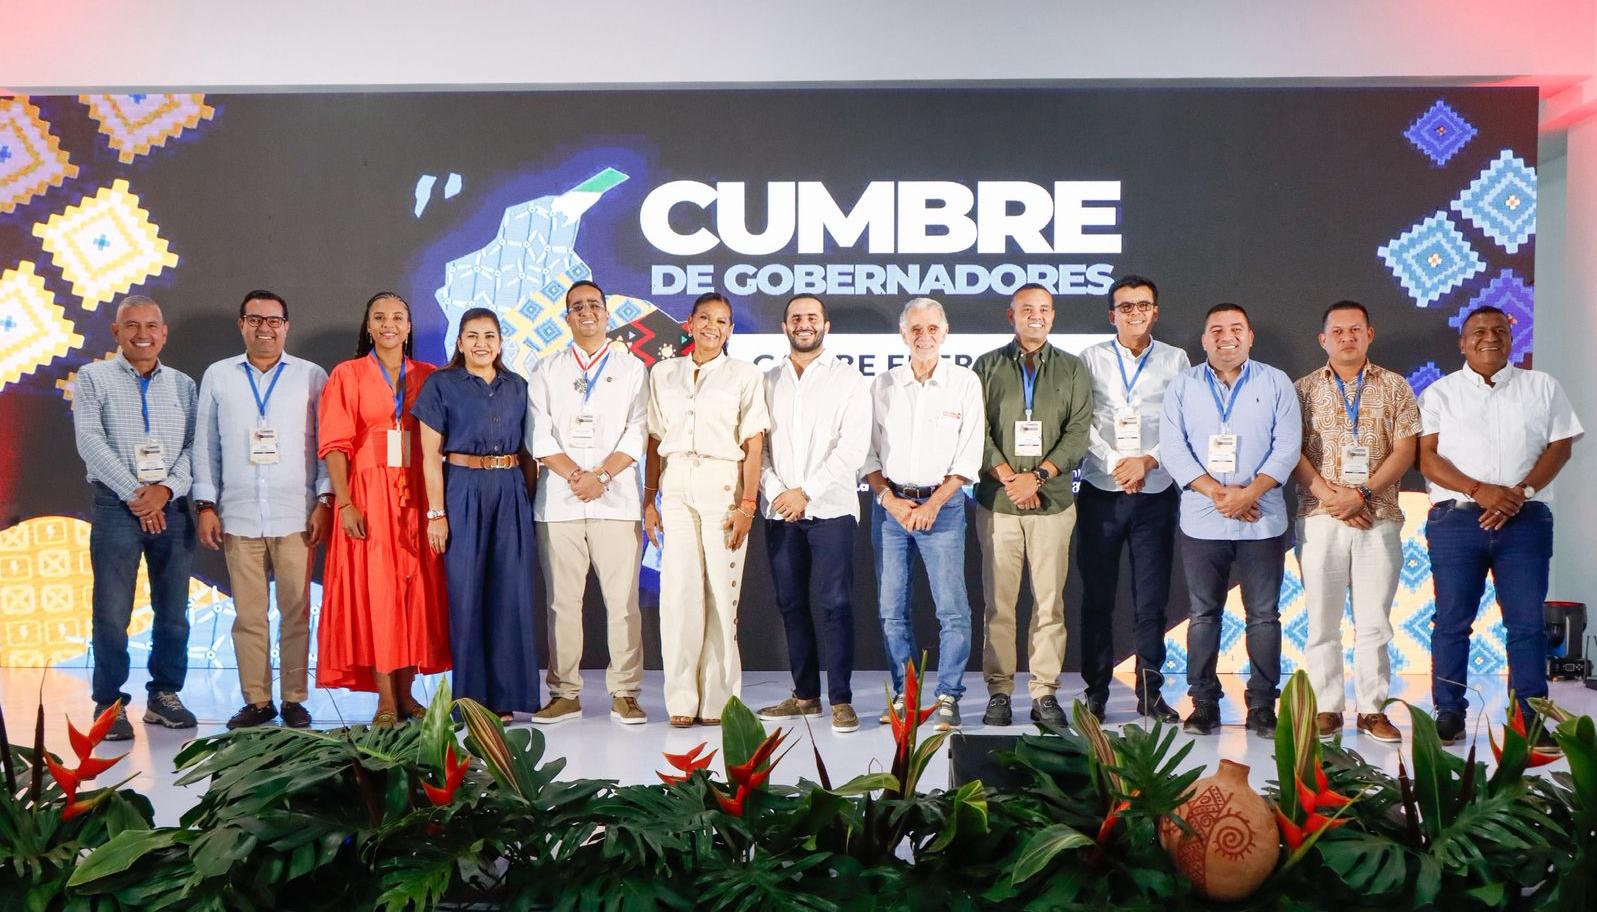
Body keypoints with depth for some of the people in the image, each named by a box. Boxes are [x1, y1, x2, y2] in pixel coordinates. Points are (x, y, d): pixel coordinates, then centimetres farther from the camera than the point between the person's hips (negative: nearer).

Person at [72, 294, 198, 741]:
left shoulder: (183, 384, 11)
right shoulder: (94, 378, 5)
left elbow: (194, 445, 4)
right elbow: (90, 441, -6)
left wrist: (166, 489, -13)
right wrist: (134, 494, -12)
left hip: (171, 507, 3)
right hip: (117, 505, -3)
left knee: (174, 611, 7)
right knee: (112, 612, -2)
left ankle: (164, 695, 19)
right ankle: (109, 703, 7)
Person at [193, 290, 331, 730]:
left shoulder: (312, 377, 6)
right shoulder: (218, 376, 11)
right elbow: (205, 445, 11)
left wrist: (325, 500, -3)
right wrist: (205, 505, 4)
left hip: (296, 516, -1)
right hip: (238, 516, 1)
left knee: (296, 611, 0)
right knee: (248, 613, 4)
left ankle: (294, 699, 10)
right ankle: (256, 700, 13)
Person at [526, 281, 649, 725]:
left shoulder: (632, 369, 12)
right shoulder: (547, 372, 15)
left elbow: (637, 434, 2)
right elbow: (539, 437, 5)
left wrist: (601, 476, -11)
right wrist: (575, 476, -10)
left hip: (616, 500, -1)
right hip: (558, 501, 1)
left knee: (622, 600, -3)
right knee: (562, 601, 2)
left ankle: (624, 694, 3)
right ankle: (565, 694, 9)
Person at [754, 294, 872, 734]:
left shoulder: (848, 379, 4)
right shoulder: (768, 381, 14)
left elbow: (852, 447, -5)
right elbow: (757, 445, 8)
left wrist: (806, 492, -11)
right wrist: (775, 491, -7)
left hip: (830, 508, -3)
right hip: (780, 511, 4)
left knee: (836, 604, -7)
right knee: (791, 604, 7)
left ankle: (841, 699, -3)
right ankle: (805, 694, 16)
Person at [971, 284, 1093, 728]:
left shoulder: (1072, 371, 10)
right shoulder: (987, 367, 9)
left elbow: (1078, 434, 1)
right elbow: (978, 431, 1)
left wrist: (1037, 476, -11)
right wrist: (1008, 478, -10)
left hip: (1053, 503, 0)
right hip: (996, 502, 0)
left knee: (1050, 603, 1)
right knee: (998, 603, 0)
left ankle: (1045, 693, 7)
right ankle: (999, 692, 8)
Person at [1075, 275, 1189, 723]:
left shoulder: (1175, 361, 8)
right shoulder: (1092, 359, 6)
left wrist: (1148, 460, -11)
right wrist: (1115, 463, -12)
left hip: (1156, 493, 1)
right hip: (1100, 492, 0)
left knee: (1152, 598, 3)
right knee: (1097, 597, 3)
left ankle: (1150, 692, 12)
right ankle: (1095, 692, 11)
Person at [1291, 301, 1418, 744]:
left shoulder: (1394, 387, 9)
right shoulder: (1304, 390, 8)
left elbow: (1404, 450, 1)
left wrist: (1362, 494, -11)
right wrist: (1329, 496, -13)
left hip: (1380, 519, 0)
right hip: (1319, 519, 0)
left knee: (1374, 620, 2)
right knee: (1322, 619, 2)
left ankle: (1372, 708, 10)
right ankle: (1327, 708, 10)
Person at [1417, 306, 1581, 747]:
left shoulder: (1542, 388, 13)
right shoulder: (1440, 393, 8)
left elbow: (1560, 446, 6)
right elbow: (1427, 458, 0)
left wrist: (1520, 492, -9)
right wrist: (1480, 491, -14)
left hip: (1525, 518, 1)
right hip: (1456, 518, -1)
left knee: (1527, 622, 0)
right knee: (1452, 620, 2)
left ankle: (1531, 719, 6)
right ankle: (1449, 713, 9)